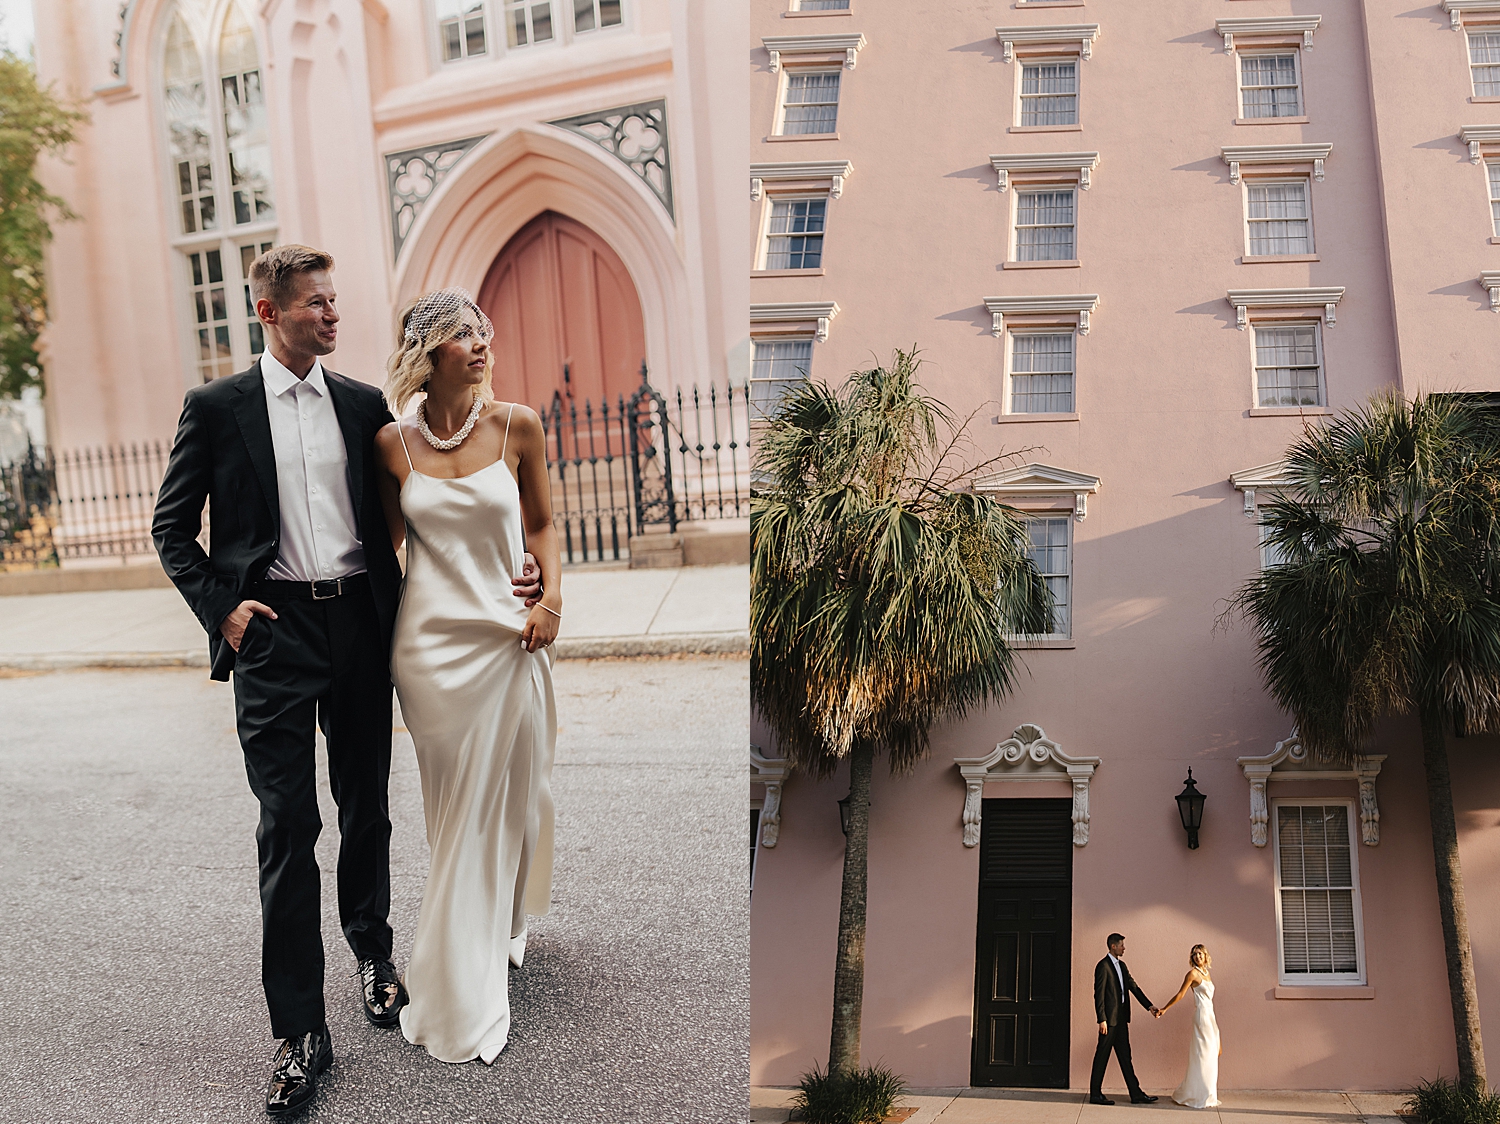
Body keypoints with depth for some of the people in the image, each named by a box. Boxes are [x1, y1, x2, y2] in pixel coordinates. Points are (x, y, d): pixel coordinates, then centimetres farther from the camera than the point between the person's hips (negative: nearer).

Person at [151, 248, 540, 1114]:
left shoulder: (365, 406, 8)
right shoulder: (217, 407, 2)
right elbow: (173, 527, 6)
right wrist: (220, 607, -6)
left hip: (359, 619, 3)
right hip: (274, 628, -3)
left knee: (367, 807, 13)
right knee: (288, 827, -3)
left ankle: (373, 952, 37)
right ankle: (301, 1032, 6)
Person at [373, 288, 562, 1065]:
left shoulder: (517, 426, -2)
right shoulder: (394, 442, -1)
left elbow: (540, 523, 8)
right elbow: (387, 536, 11)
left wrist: (552, 598, -4)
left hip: (506, 636, 0)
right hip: (428, 639, 0)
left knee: (503, 802, 10)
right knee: (454, 806, 9)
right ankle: (467, 992, 25)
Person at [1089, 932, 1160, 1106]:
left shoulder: (1121, 965, 15)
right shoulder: (1103, 966, -13)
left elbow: (1133, 986, 15)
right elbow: (1099, 994, -15)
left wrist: (1149, 1006, 6)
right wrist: (1102, 1020, -19)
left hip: (1121, 1018, 9)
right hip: (1109, 1018, -9)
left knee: (1125, 1056, 10)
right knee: (1102, 1055, -1)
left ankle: (1136, 1094, 13)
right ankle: (1095, 1094, 6)